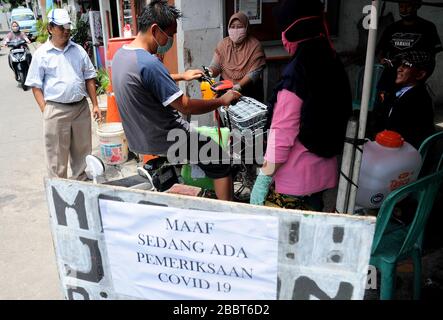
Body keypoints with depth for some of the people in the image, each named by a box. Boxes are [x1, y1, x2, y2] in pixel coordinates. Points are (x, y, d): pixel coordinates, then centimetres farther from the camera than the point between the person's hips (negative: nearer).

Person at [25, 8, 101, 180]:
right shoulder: (41, 54, -1)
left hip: (81, 107, 4)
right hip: (56, 110, -3)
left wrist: (95, 105, 6)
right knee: (57, 155, 3)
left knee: (82, 151, 13)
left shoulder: (79, 50, 8)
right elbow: (36, 86, 0)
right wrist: (46, 111, -9)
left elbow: (89, 79, 12)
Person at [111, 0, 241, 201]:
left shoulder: (121, 53, 1)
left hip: (137, 137, 9)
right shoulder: (149, 63, -28)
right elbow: (186, 107, -25)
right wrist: (222, 100, -11)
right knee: (220, 163, 4)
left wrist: (181, 76, 24)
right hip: (163, 139, -9)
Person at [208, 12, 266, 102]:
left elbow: (254, 73, -12)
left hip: (249, 91, -2)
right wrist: (209, 72, -22)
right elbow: (215, 66, 2)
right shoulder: (223, 44, 5)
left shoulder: (255, 46, -6)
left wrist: (239, 86, -27)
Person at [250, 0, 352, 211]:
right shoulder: (333, 63, 3)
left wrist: (263, 178, -15)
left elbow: (282, 133, -22)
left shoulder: (296, 73, -21)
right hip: (324, 172, 8)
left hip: (294, 178, -8)